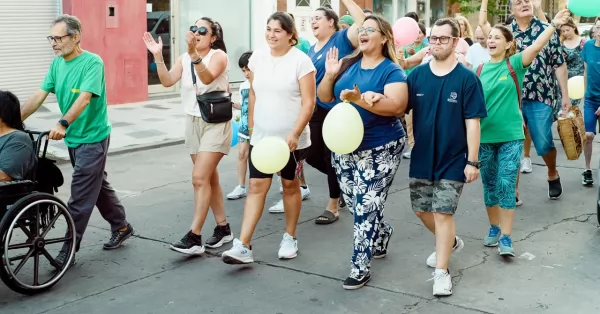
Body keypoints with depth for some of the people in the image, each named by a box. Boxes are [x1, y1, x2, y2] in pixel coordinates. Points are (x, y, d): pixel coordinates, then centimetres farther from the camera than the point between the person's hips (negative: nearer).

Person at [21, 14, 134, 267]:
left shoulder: (92, 62, -17)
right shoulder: (57, 64, 5)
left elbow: (84, 98, -30)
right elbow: (39, 96, 3)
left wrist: (62, 124, -42)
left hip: (92, 138, -8)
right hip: (73, 138, 8)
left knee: (80, 195, -5)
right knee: (98, 185, 18)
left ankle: (69, 248, 0)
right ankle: (121, 227, 33)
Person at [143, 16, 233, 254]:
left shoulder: (218, 55, -12)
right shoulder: (184, 58, 5)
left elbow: (207, 78, -31)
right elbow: (167, 81, -9)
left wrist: (194, 54, -45)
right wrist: (158, 56, -22)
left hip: (215, 123, -7)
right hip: (193, 122, 7)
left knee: (200, 178, -14)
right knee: (209, 178, 12)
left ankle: (194, 238, -13)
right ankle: (223, 228, 24)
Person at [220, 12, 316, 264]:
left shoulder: (301, 61, -11)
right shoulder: (258, 57, 4)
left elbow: (309, 102, -13)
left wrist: (294, 134, -21)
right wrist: (251, 127, 12)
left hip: (292, 139, -3)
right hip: (261, 137, 4)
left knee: (290, 185, 11)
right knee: (256, 187, -1)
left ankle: (290, 238, 28)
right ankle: (243, 246, -4)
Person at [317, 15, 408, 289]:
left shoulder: (391, 70, -10)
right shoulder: (347, 64, 7)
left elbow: (397, 106, -23)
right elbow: (325, 98, 7)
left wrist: (361, 100, -34)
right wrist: (329, 75, -11)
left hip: (378, 150, -6)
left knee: (366, 208, -4)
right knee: (356, 205, 17)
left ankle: (361, 267, 6)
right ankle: (382, 233, 46)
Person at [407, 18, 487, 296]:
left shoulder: (467, 79, -10)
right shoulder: (417, 75, 0)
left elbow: (472, 123, -10)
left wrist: (472, 161, -13)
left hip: (453, 159, -4)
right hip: (422, 157, 5)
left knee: (443, 213, -3)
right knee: (422, 210, 16)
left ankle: (441, 271, 10)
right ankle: (450, 242, 44)